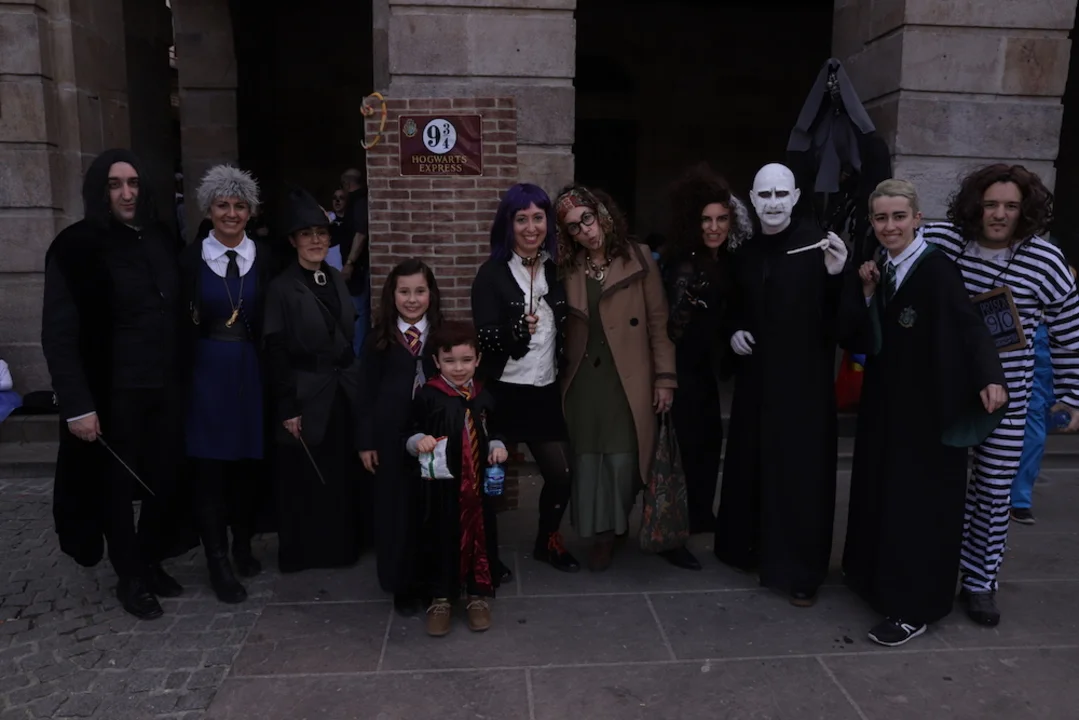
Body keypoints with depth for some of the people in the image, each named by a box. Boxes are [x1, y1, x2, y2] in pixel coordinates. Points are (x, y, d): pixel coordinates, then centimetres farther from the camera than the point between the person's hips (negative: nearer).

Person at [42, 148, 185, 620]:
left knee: (165, 480, 9)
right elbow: (59, 334, -12)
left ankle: (152, 563, 31)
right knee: (118, 485, 10)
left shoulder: (160, 241, 5)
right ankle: (130, 577, 29)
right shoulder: (76, 248, -9)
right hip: (113, 393, -4)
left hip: (164, 387, 4)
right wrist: (77, 405, -17)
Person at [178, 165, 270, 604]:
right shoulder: (192, 257, -1)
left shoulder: (263, 258, 1)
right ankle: (218, 562, 15)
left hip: (252, 370, 1)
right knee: (210, 467, 3)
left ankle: (243, 545, 29)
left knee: (249, 461, 8)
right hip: (207, 370, -1)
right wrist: (184, 380, -3)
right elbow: (181, 324, 0)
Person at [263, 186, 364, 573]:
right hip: (306, 396, -5)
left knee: (342, 476, 12)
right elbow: (275, 354, -11)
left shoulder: (337, 280, 9)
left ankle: (341, 546, 28)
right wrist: (287, 408, -14)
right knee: (305, 480, 7)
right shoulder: (281, 288, -9)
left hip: (343, 393, 5)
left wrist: (354, 382, 12)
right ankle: (301, 552, 23)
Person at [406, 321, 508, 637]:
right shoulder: (427, 396, -8)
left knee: (479, 536, 11)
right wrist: (419, 440, -23)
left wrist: (497, 447, -4)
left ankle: (479, 596, 28)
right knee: (442, 539, 6)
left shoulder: (483, 397, 3)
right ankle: (440, 598, 23)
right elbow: (412, 433, -2)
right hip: (442, 484, -3)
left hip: (478, 482, 3)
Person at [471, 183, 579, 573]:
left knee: (562, 474, 8)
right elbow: (484, 339, -16)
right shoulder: (492, 273, -9)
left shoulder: (554, 269, 6)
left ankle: (547, 540, 32)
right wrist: (517, 329, -33)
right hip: (503, 392, -5)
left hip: (545, 391, 5)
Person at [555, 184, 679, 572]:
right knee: (590, 459, 6)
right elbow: (563, 327, 8)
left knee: (625, 458, 1)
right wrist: (560, 376, -1)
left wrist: (665, 377, -7)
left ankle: (616, 527, 20)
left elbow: (658, 320, -2)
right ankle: (602, 537, 20)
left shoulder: (638, 258, 0)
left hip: (627, 379, -2)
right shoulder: (568, 267, 8)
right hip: (584, 380, 3)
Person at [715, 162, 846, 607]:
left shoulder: (817, 245, -9)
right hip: (756, 375, 5)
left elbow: (838, 315, -13)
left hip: (805, 378, -5)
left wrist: (836, 274, -29)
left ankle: (801, 571, 13)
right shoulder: (745, 253, 8)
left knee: (800, 472, 0)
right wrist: (734, 332, 2)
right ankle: (749, 547, 31)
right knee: (750, 465, 12)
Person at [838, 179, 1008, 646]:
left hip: (928, 407, -7)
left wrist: (990, 376, -40)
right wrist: (865, 293, -10)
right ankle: (875, 574, 34)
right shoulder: (876, 271, 6)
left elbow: (968, 323, -25)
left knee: (919, 501, 0)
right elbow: (854, 339, 3)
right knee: (880, 491, 16)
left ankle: (914, 607, 10)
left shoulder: (935, 268, -13)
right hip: (884, 401, 7)